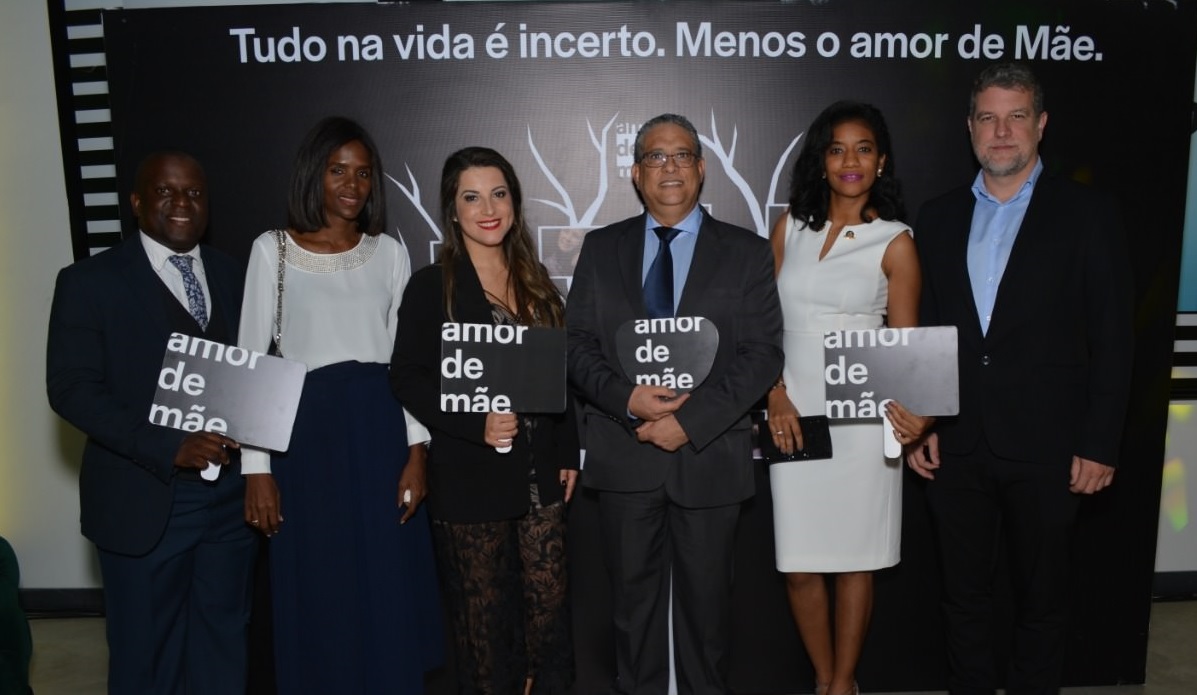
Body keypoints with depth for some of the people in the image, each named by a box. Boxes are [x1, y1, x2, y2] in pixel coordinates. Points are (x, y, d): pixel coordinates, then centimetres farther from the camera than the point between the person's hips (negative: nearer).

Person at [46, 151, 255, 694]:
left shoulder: (233, 275, 8)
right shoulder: (89, 281, -5)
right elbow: (71, 389, -11)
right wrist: (169, 447, -21)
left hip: (231, 494, 4)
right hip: (144, 499, -3)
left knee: (223, 639, 17)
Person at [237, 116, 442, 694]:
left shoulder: (390, 253, 7)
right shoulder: (272, 250, 0)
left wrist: (416, 452, -2)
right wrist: (255, 468, -5)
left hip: (380, 428, 2)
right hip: (305, 430, -1)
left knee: (387, 590, 7)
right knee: (317, 593, 7)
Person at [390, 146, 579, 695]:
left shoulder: (536, 283, 10)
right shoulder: (431, 286, -5)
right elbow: (408, 379, -10)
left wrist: (568, 453, 9)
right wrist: (478, 425, -22)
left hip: (540, 472, 4)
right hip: (470, 477, -4)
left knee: (548, 604, 10)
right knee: (484, 614, 10)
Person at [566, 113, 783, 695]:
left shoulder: (746, 252, 2)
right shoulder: (601, 249, 8)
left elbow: (763, 354, -6)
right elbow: (576, 343, 3)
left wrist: (690, 421, -15)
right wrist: (626, 398, -15)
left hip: (709, 455, -1)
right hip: (623, 454, 1)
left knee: (705, 597, 13)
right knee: (633, 596, 14)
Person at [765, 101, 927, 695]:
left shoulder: (894, 243, -1)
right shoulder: (790, 226, 7)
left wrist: (909, 406, -22)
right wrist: (776, 395, -4)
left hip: (861, 417, -2)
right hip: (794, 413, 2)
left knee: (854, 559, 7)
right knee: (799, 565, 6)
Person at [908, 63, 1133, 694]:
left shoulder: (1087, 215, -1)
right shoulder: (939, 217, 8)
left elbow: (1111, 342, -3)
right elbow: (924, 329, 9)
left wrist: (1099, 446, -7)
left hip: (1045, 447, -3)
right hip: (956, 446, 3)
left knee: (1041, 597, 13)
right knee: (963, 593, 15)